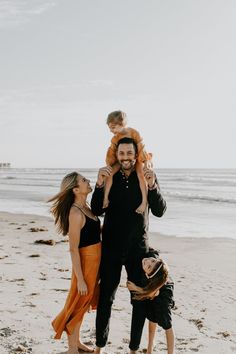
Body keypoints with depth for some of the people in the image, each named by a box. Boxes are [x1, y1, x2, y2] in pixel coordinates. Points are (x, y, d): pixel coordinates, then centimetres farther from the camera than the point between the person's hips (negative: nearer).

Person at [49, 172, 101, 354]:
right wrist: (80, 279, -19)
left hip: (95, 259, 9)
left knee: (84, 302, 19)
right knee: (79, 303, 6)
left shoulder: (85, 206, 5)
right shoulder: (75, 213, -22)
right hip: (85, 260, -9)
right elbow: (73, 249, -20)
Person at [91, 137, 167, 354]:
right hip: (111, 247, 0)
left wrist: (152, 186, -24)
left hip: (138, 248, 0)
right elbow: (97, 210, -4)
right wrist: (99, 185, -18)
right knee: (105, 298, 6)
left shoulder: (147, 178, -2)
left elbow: (159, 211, -9)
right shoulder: (109, 177, 0)